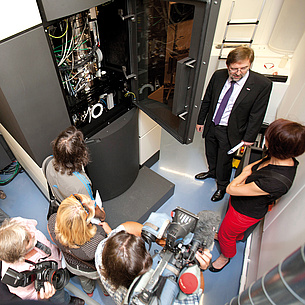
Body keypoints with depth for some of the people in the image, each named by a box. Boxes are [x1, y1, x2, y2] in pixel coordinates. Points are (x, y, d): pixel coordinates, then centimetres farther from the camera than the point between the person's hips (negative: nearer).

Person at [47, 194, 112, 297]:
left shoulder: (53, 221, -39)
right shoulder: (98, 243, -49)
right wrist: (109, 231, -15)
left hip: (71, 266, 4)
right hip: (93, 270, -3)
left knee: (83, 278, 41)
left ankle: (88, 291, 72)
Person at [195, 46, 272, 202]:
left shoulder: (262, 84, -19)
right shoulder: (218, 75, -8)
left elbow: (256, 115, -13)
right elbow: (207, 100, 3)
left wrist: (248, 138, -10)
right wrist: (200, 120, 9)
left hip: (230, 132, -4)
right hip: (211, 126, 4)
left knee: (224, 161, 12)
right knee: (210, 153, 25)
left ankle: (222, 186, 40)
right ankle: (212, 171, 56)